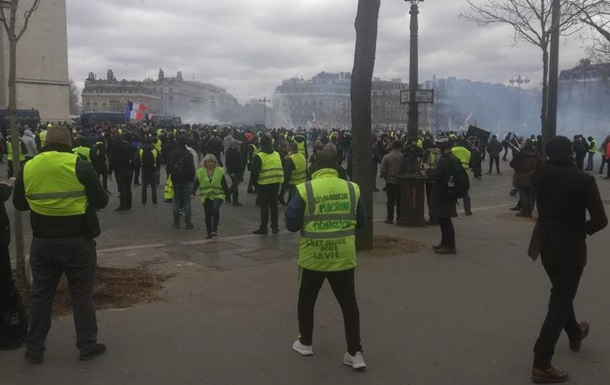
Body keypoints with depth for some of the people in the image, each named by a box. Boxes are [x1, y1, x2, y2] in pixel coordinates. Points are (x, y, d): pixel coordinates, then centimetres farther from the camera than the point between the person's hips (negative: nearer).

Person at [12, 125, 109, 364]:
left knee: (40, 295, 15)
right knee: (82, 295, 8)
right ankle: (87, 346, 17)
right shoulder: (79, 165, -12)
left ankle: (34, 349, 23)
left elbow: (19, 204, 11)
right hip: (78, 241, -3)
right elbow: (101, 201, -9)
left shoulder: (28, 168, -1)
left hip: (43, 242, 3)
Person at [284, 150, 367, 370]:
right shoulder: (351, 188, -2)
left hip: (313, 257, -2)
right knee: (349, 304, 12)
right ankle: (355, 353, 12)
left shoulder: (305, 190, -11)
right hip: (343, 258, 2)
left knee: (306, 300, 20)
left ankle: (305, 343, 33)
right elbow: (361, 221, 8)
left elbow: (291, 225, -8)